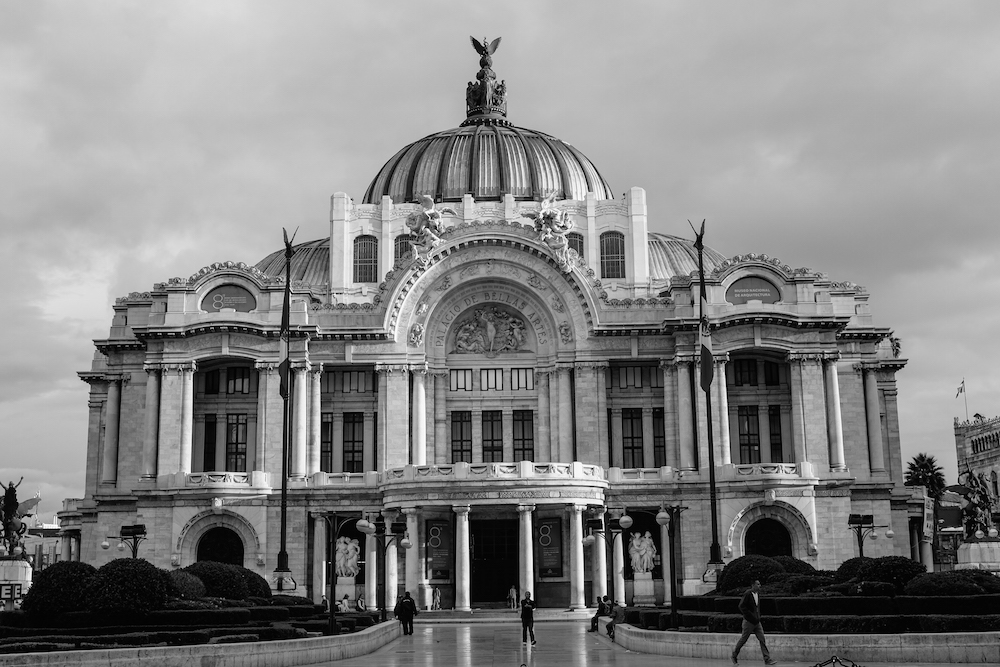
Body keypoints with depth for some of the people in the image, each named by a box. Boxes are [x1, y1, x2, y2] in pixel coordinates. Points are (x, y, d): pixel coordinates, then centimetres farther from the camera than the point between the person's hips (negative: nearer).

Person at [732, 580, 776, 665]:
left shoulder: (758, 593, 8)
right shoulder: (747, 594, -15)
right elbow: (741, 606, -20)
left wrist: (758, 616, 13)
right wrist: (752, 616, -21)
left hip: (757, 622, 7)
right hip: (749, 622, -7)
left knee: (762, 640, -2)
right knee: (743, 639, 5)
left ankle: (767, 659, -5)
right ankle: (734, 655, 23)